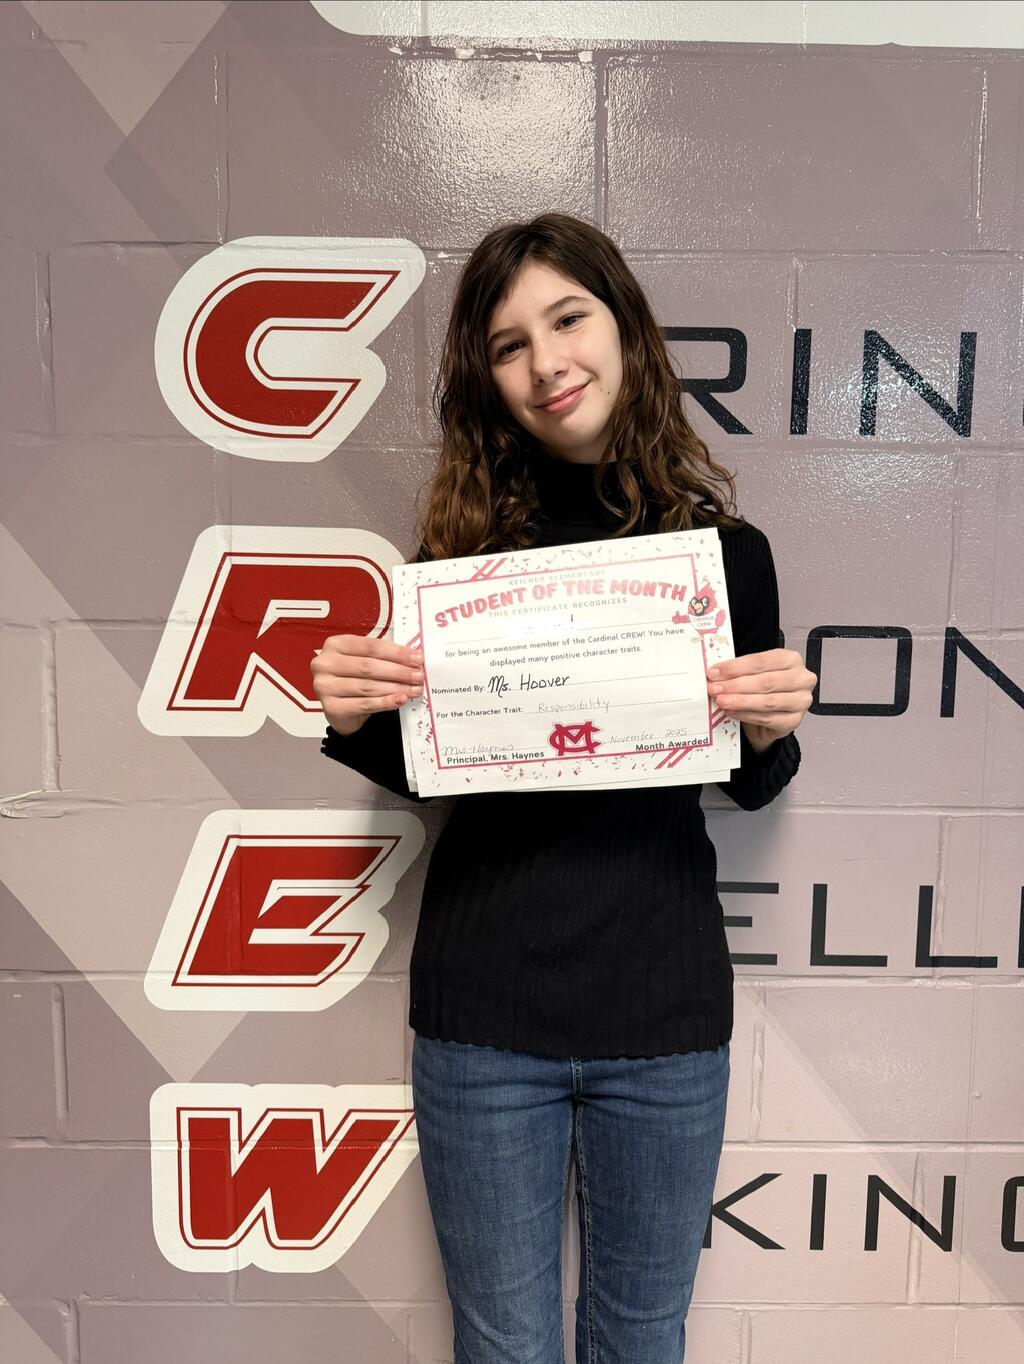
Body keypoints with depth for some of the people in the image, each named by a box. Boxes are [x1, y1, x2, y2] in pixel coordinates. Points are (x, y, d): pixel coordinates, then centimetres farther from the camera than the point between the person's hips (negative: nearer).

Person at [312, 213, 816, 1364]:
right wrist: (351, 718, -16)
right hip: (483, 1007, 0)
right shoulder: (468, 538, -5)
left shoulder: (724, 545, -4)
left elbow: (751, 787, 6)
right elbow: (418, 770, 4)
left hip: (666, 1010, 1)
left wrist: (772, 729, -16)